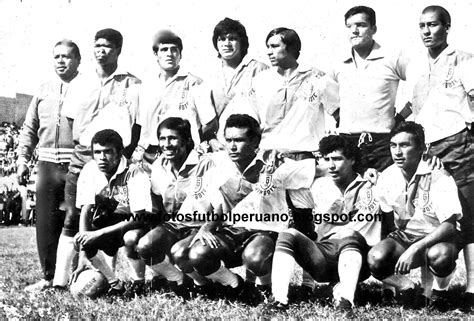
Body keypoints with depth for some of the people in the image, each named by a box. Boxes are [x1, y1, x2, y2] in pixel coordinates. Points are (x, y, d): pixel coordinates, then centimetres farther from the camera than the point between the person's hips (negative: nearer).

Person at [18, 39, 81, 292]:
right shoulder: (43, 91, 16)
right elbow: (29, 129, 20)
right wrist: (22, 160, 11)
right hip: (47, 164, 5)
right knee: (46, 222, 5)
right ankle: (49, 276, 14)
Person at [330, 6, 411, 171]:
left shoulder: (393, 59, 0)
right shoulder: (340, 66, 10)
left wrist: (400, 117, -1)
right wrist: (338, 118, 13)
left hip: (382, 141, -3)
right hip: (346, 141, 3)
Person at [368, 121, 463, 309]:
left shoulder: (438, 177, -20)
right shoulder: (386, 178, -4)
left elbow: (449, 225, -25)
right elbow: (384, 217, 12)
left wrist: (414, 249, -34)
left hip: (439, 237, -3)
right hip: (404, 236, 4)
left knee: (439, 256, -40)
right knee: (376, 259, -28)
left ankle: (440, 292, -4)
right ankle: (407, 291, 3)